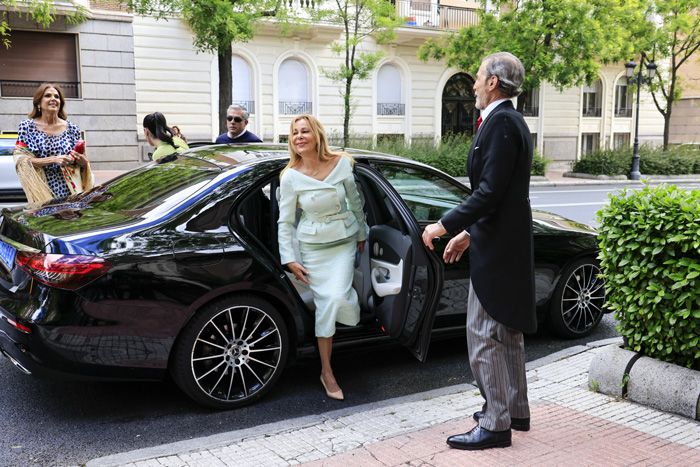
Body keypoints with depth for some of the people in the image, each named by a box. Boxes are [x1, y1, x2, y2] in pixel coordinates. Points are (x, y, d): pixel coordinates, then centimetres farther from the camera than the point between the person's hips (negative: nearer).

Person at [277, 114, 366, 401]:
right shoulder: (291, 177, -10)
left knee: (337, 296, -16)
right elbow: (285, 222, -4)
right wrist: (289, 260, -8)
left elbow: (355, 202, 7)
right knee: (326, 303, -5)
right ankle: (327, 372, 10)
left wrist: (361, 235, 15)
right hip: (313, 246, -1)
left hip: (345, 241, 1)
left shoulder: (341, 164, -7)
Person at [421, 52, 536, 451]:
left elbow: (489, 192, -24)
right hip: (506, 242, 11)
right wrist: (468, 233, 19)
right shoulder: (509, 120, 14)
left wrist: (444, 225, -17)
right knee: (507, 333, 18)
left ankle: (495, 424, 5)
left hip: (496, 248, -11)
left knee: (484, 336, -4)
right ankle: (515, 410, 29)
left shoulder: (501, 122, -17)